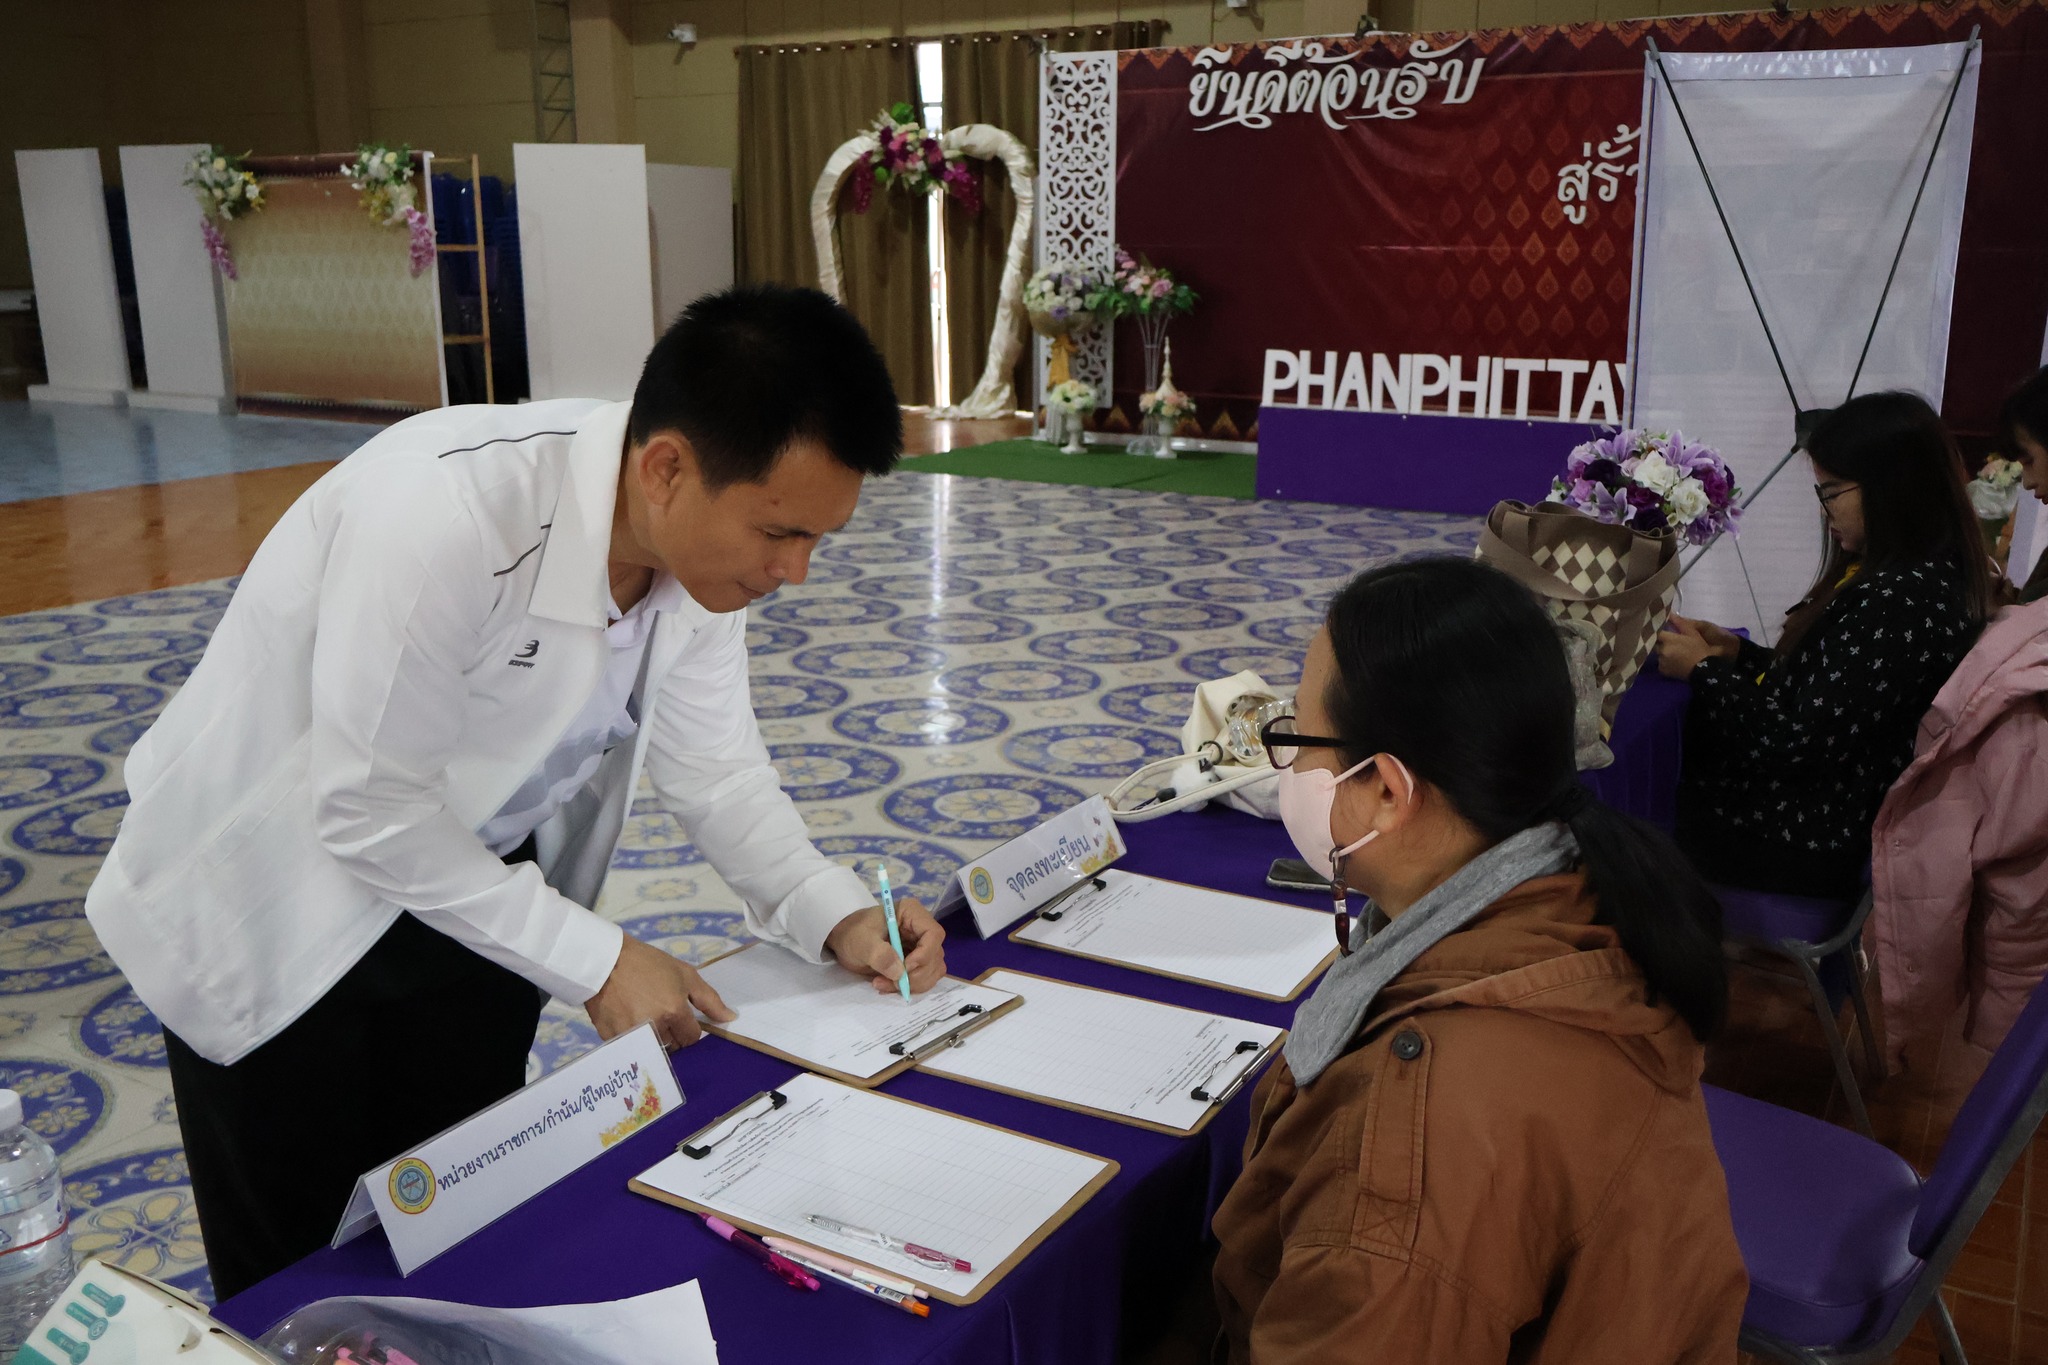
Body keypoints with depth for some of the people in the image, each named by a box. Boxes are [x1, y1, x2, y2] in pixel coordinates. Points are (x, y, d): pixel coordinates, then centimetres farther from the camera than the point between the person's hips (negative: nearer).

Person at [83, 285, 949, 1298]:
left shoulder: (706, 533, -15)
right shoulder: (445, 513, -36)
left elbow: (711, 763, -5)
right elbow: (367, 811, -28)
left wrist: (835, 915, -19)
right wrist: (594, 962, -23)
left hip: (476, 880, 6)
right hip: (276, 912, -5)